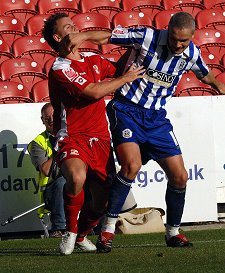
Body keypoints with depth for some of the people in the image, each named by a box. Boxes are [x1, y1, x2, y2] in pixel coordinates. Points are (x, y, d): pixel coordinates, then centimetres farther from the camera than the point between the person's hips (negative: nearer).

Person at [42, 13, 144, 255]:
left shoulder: (94, 61, 15)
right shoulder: (59, 69, -10)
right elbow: (94, 91, -17)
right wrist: (127, 78, -6)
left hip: (100, 140, 7)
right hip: (72, 138, -7)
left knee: (103, 202, 2)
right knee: (77, 177, -37)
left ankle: (80, 235, 33)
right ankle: (70, 232, -13)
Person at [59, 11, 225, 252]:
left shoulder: (192, 54, 0)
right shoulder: (148, 37, -14)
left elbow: (205, 75, 23)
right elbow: (108, 36, -13)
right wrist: (82, 36, -30)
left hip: (157, 118, 5)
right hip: (127, 110, -5)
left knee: (179, 176, 1)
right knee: (132, 165, -27)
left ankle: (173, 233, 23)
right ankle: (107, 230, -15)